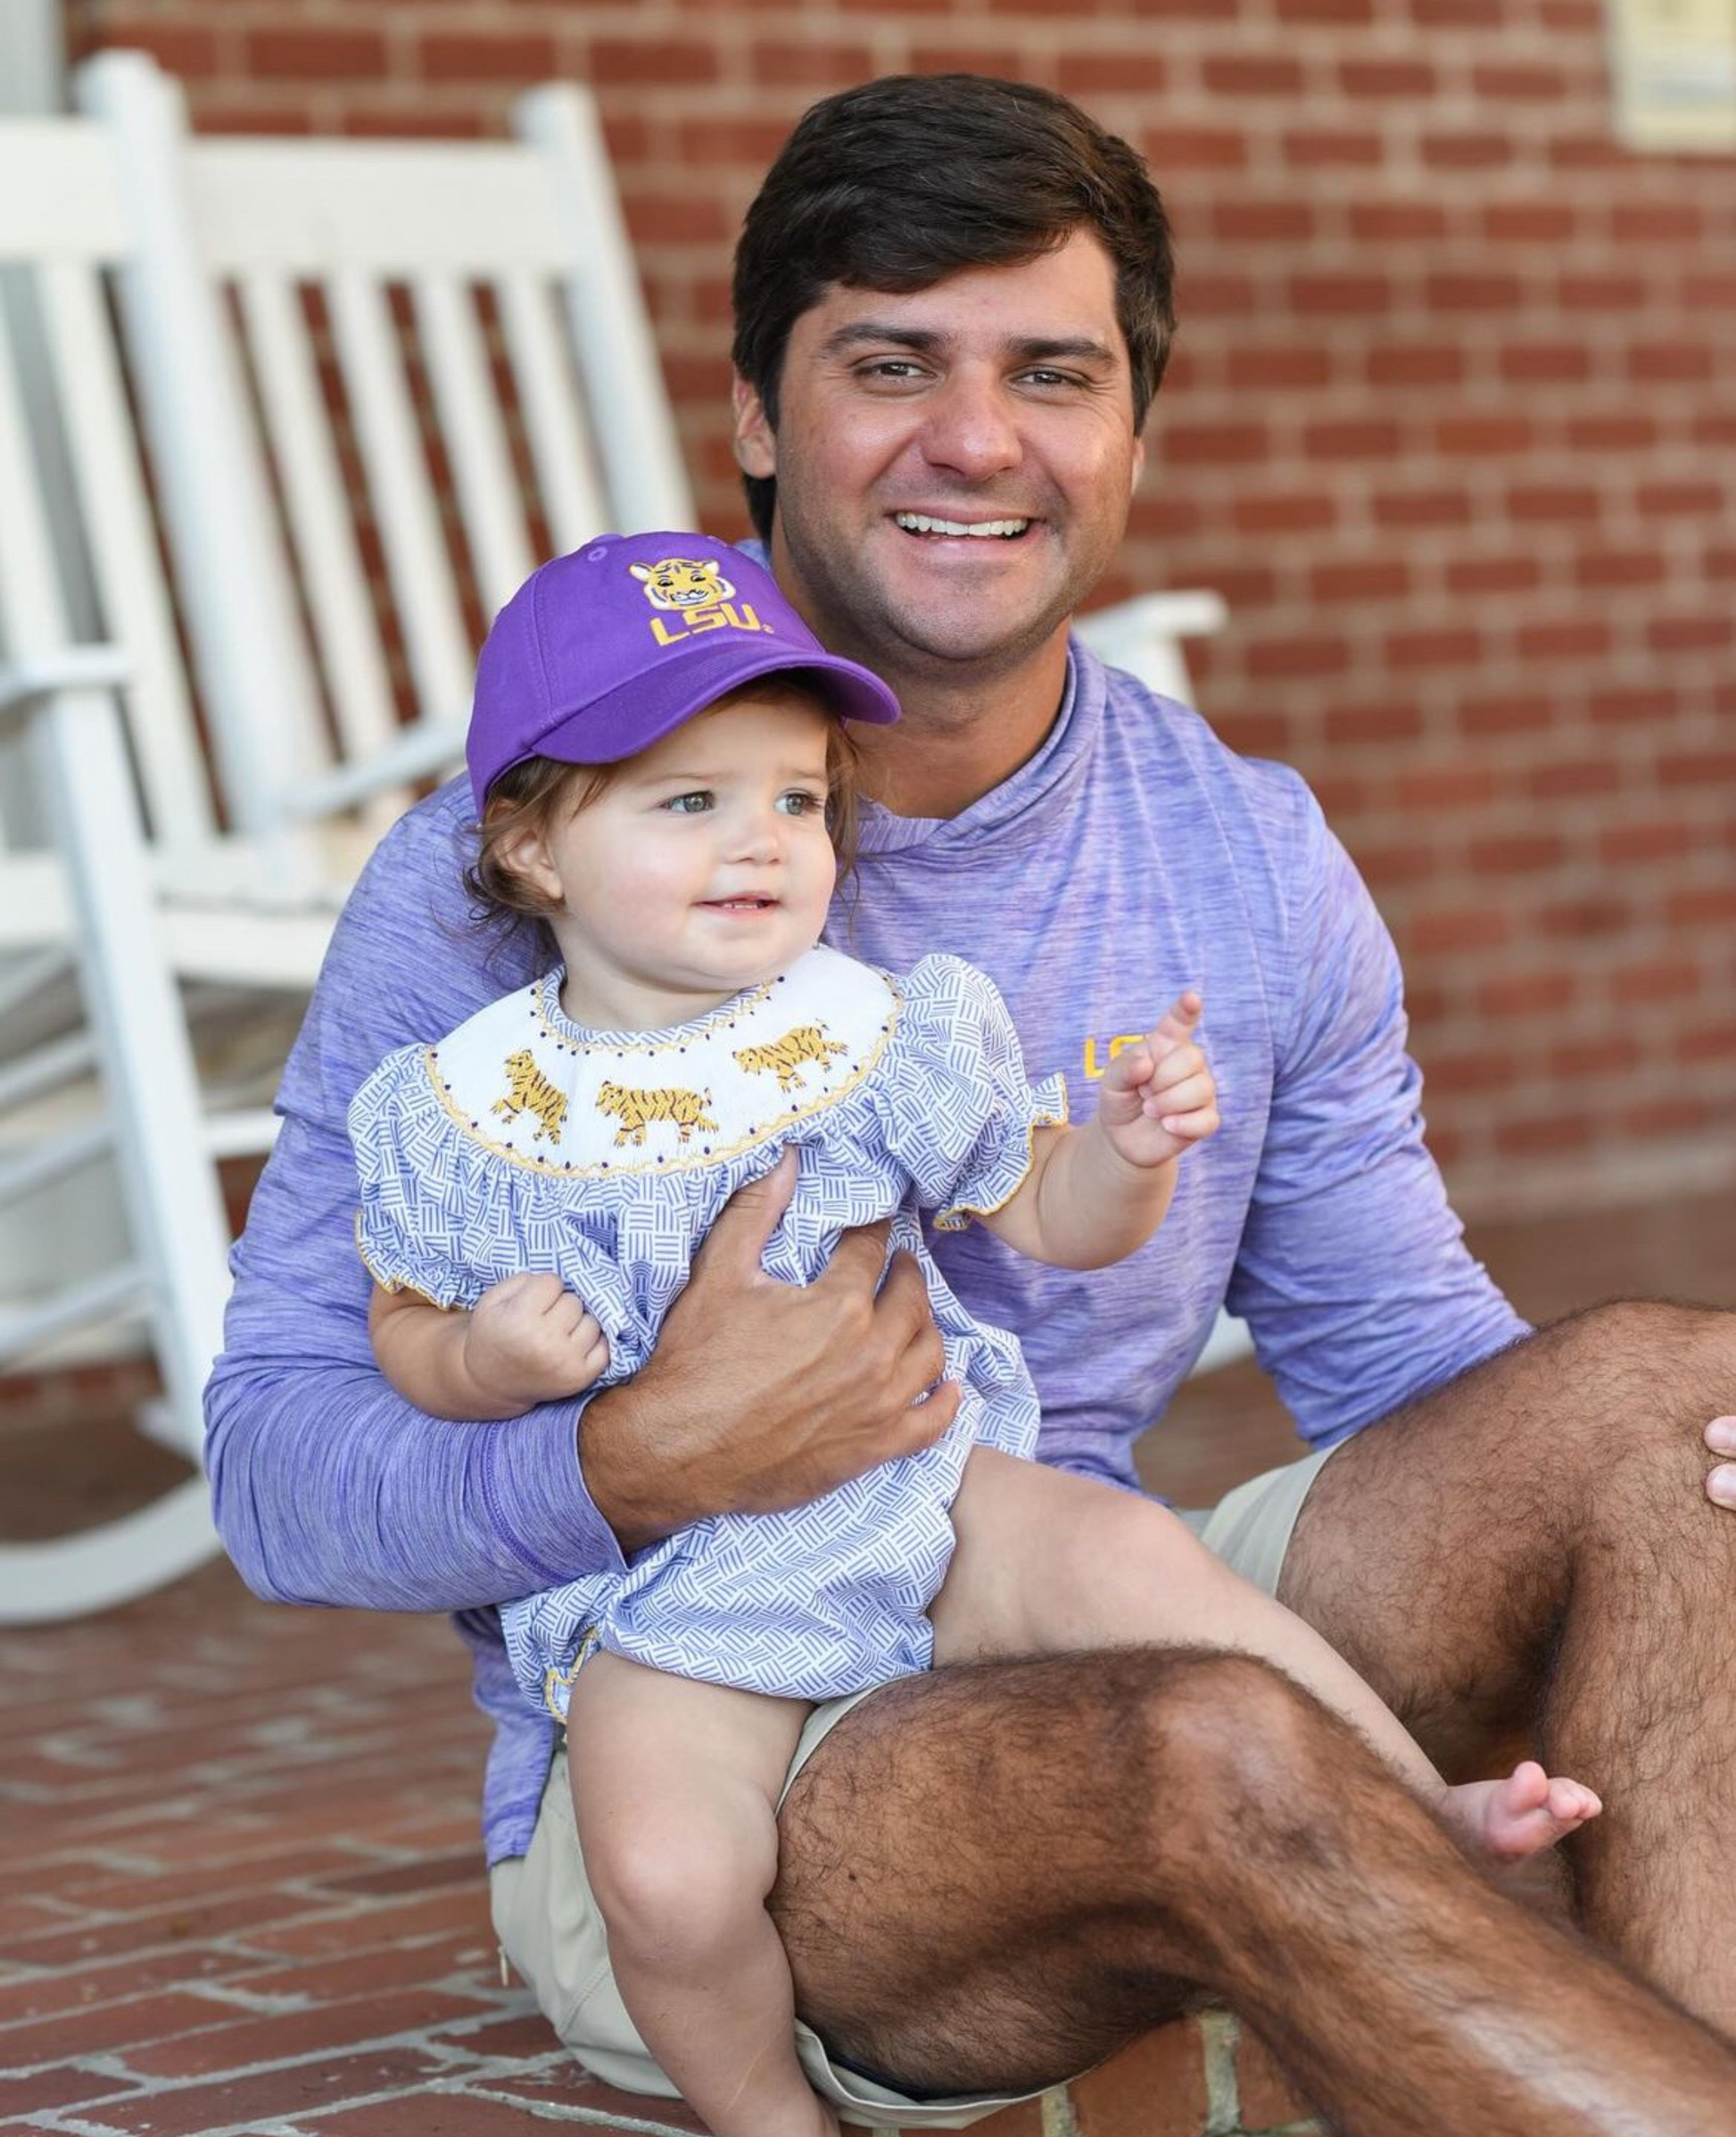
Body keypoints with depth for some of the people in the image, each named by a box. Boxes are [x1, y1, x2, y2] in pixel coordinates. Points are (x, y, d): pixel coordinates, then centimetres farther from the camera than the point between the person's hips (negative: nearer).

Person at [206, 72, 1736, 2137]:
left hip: (1090, 1668, 5)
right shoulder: (513, 870, -8)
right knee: (1215, 1755, -36)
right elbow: (272, 1459, -8)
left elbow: (1402, 1351, 12)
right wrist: (644, 1465, -29)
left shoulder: (1252, 862, 6)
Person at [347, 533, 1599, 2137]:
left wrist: (1129, 1151, -14)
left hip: (918, 1500, 1)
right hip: (666, 1600, -1)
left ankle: (1431, 1812, -15)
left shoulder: (884, 1041, -1)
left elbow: (1050, 1219, 8)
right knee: (667, 1880, -25)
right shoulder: (461, 1110, -5)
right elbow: (406, 1329, 6)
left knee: (1127, 1557, -28)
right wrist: (480, 1365, -17)